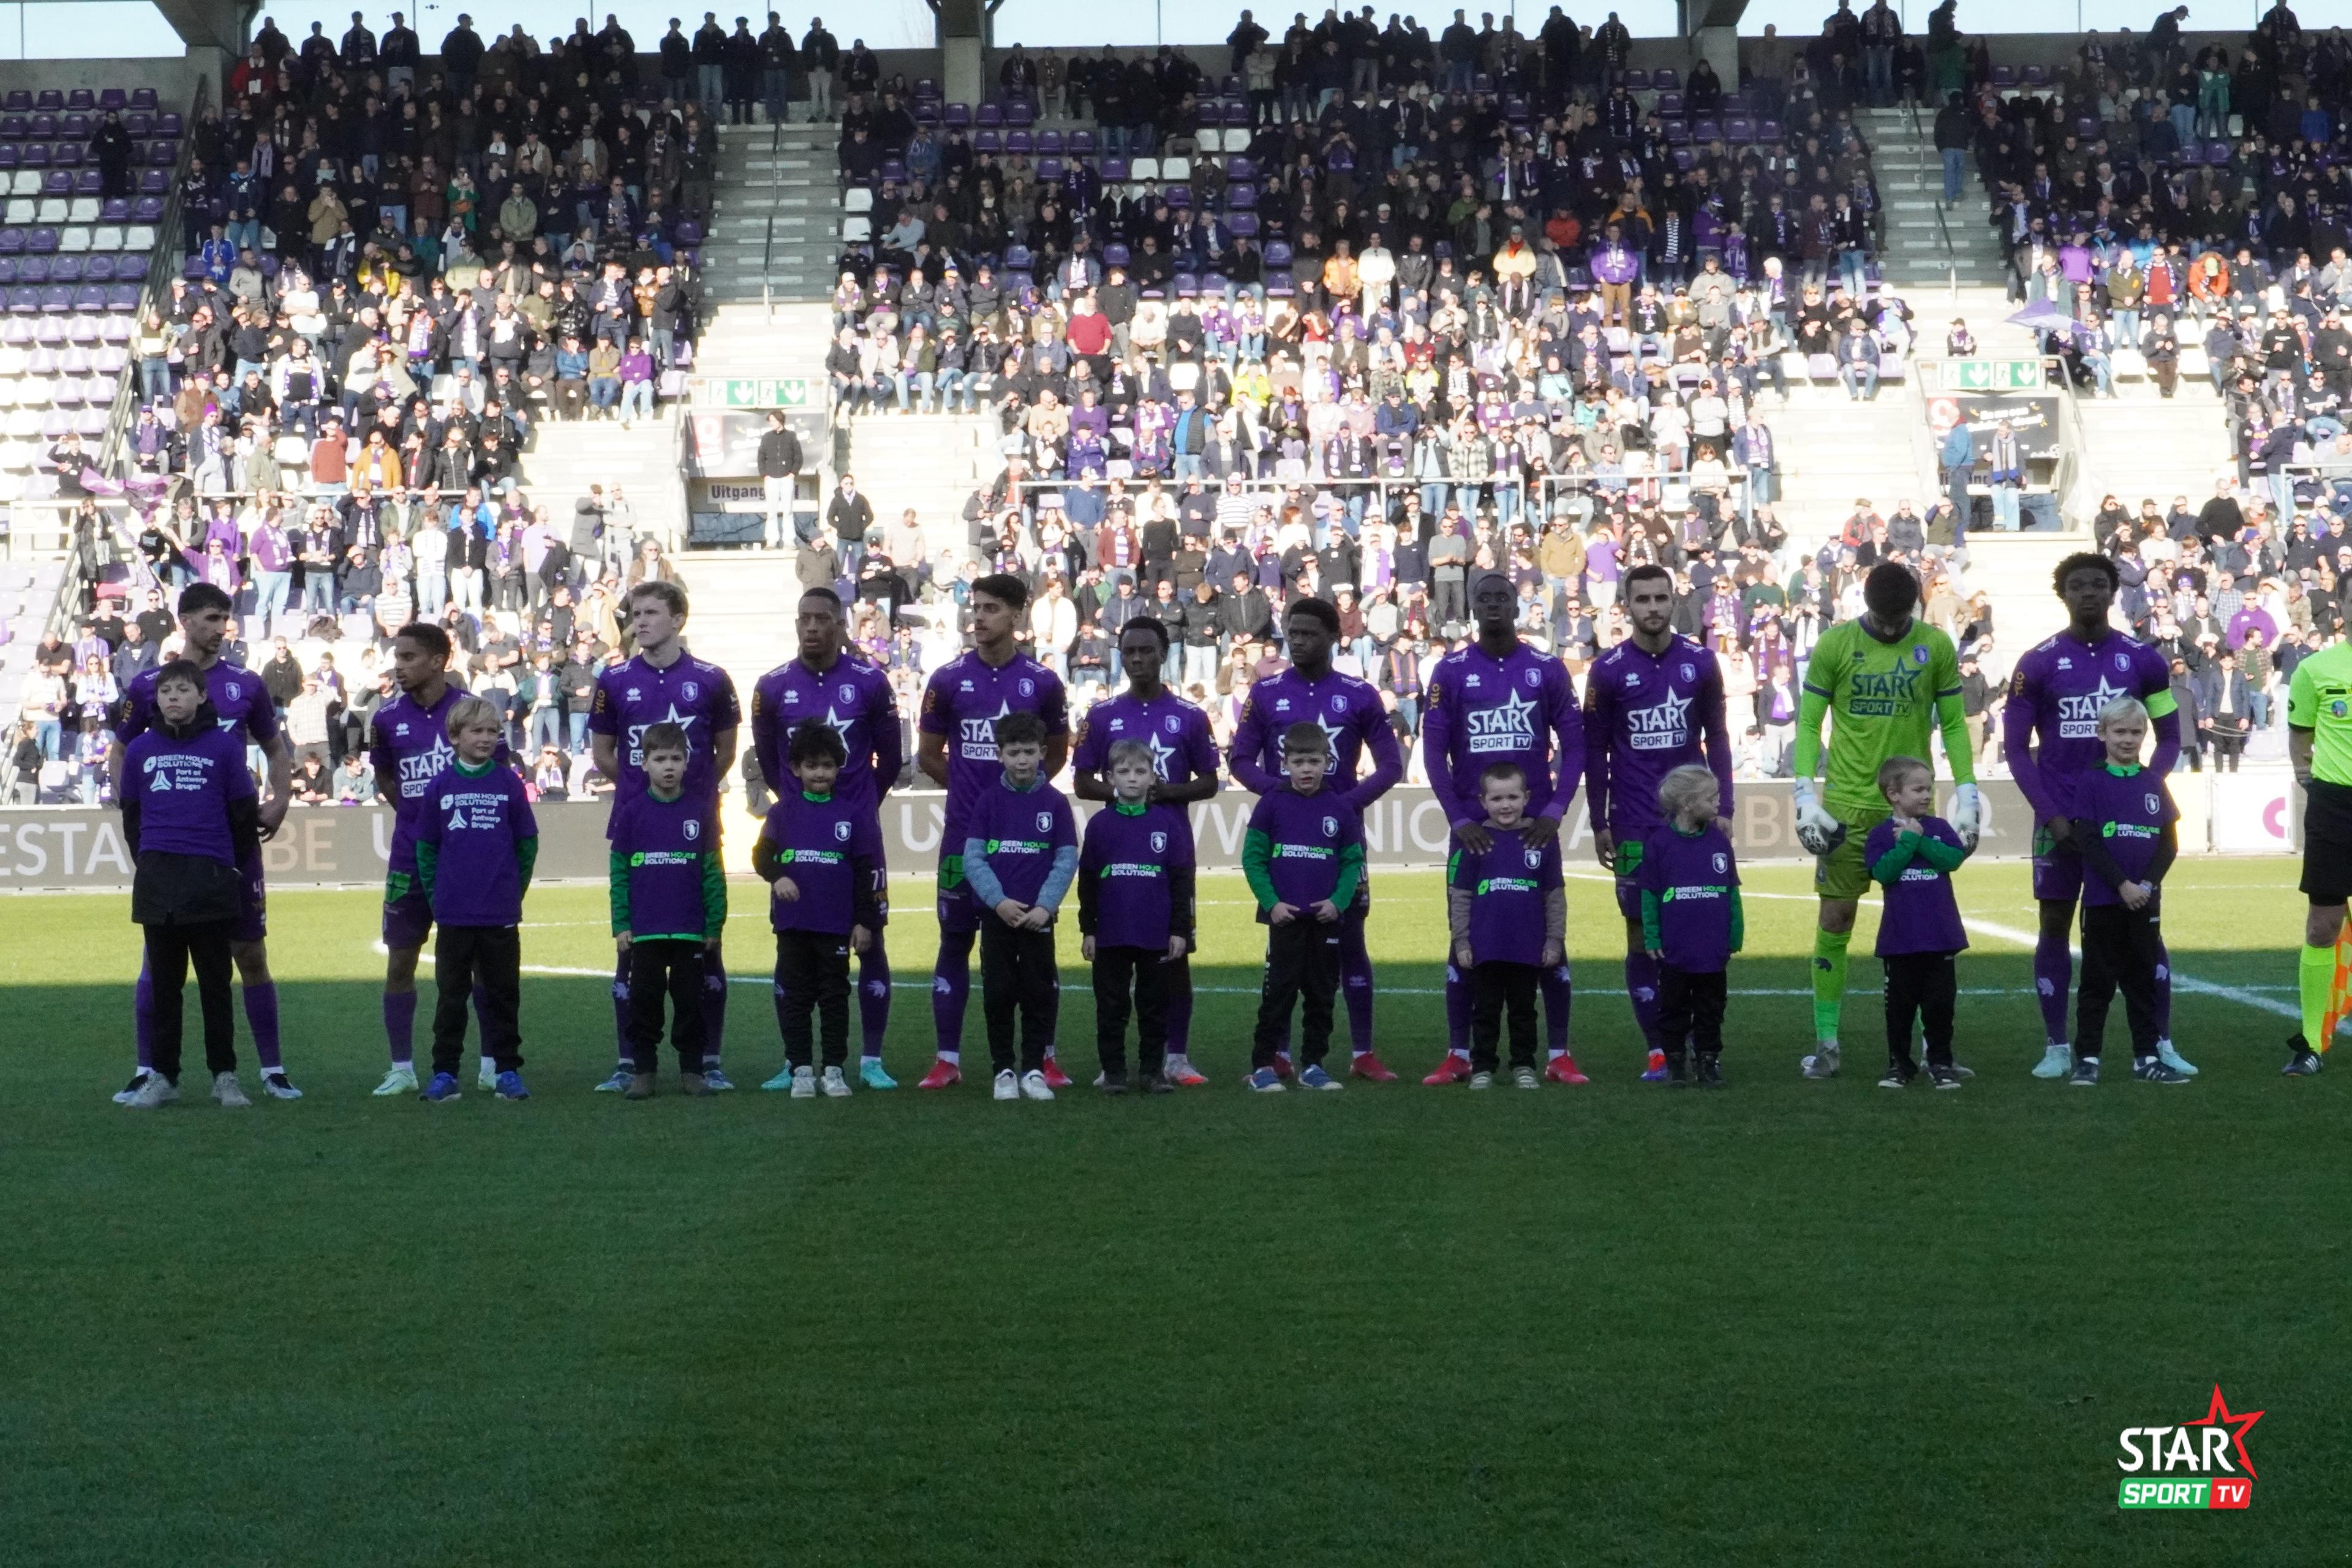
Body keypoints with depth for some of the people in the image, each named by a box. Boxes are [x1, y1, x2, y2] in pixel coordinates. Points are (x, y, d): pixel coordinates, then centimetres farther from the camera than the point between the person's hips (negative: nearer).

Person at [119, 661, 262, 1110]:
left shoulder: (224, 745, -1)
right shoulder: (141, 749, 6)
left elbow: (245, 812, 4)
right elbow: (131, 815, 14)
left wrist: (238, 867, 8)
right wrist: (147, 864, 11)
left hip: (211, 876, -2)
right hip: (156, 881, 2)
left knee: (215, 982, 4)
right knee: (163, 982, 8)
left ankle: (225, 1075, 9)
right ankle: (162, 1076, 12)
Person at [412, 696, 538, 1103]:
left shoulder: (509, 783, 1)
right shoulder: (441, 786, 2)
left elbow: (527, 842, 6)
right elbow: (425, 845, 7)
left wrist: (514, 889, 4)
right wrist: (435, 894, 2)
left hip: (501, 914, 0)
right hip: (453, 913, 0)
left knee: (503, 992, 7)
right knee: (450, 993, 6)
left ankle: (508, 1069, 14)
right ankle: (444, 1072, 12)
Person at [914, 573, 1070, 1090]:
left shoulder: (1042, 682, 2)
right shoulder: (948, 680, 2)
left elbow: (1057, 753, 15)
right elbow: (928, 755, 11)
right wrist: (971, 787, 12)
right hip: (964, 832, 0)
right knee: (955, 941, 3)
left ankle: (1045, 1057, 10)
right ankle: (947, 1060, 8)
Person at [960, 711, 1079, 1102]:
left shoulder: (1056, 803, 0)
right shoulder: (988, 801, 2)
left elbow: (1067, 861, -1)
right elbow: (973, 857, -2)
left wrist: (1045, 906, -12)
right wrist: (999, 901, -13)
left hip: (1038, 916, 0)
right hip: (996, 915, 0)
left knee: (1039, 995, 3)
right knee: (998, 994, 3)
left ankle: (1034, 1069, 12)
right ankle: (1003, 1070, 12)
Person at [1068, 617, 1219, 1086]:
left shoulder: (1189, 717, 5)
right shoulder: (1102, 716, 6)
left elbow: (1209, 782, 7)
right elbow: (1081, 783, 8)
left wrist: (1168, 791, -12)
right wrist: (1121, 792, -11)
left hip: (1173, 851, 0)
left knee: (1174, 953, 1)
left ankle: (1176, 1056, 6)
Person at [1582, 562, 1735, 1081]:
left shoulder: (1700, 662, 3)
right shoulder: (1608, 670, -1)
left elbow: (1717, 739, 9)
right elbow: (1594, 751, 4)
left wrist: (1722, 808, 3)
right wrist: (1599, 824, 2)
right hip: (1635, 828, -1)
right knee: (1642, 933, 0)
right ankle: (1658, 1049, 6)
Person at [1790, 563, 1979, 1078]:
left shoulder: (1936, 647, 3)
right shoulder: (1834, 645, -1)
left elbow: (1954, 726, 8)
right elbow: (1808, 723, 2)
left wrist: (1966, 795, 0)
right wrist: (1806, 795, -7)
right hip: (1847, 803, -1)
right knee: (1835, 920, -1)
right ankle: (1826, 1043, 7)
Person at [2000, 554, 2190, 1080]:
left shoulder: (2143, 660, 2)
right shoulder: (2037, 664, -2)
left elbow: (2169, 740, 8)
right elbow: (2016, 748, -1)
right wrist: (2051, 815, -9)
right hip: (2060, 818, -1)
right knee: (2055, 925, 2)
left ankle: (2161, 1044, 5)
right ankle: (2057, 1047, 9)